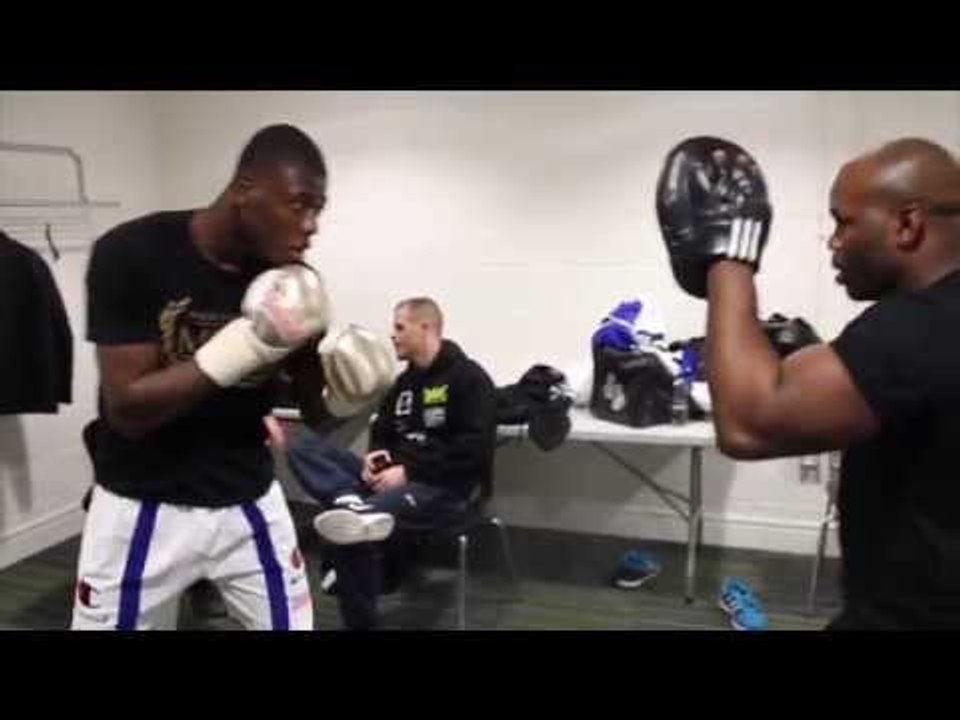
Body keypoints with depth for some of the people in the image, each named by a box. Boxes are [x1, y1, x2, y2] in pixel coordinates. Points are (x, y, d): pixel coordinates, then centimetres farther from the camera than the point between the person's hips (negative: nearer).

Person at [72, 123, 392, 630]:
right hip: (143, 507, -2)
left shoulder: (291, 282, -8)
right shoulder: (132, 254, -18)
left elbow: (317, 409, -1)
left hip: (248, 502, 3)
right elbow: (127, 409, -21)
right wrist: (245, 344, -31)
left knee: (291, 623, 10)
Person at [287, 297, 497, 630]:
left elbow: (475, 451, -15)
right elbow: (382, 432, 25)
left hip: (444, 486, -8)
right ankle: (354, 506, -35)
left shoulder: (469, 378, -5)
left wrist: (408, 471, -19)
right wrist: (374, 457, -1)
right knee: (301, 446, -14)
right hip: (396, 476, 8)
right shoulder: (404, 381, 19)